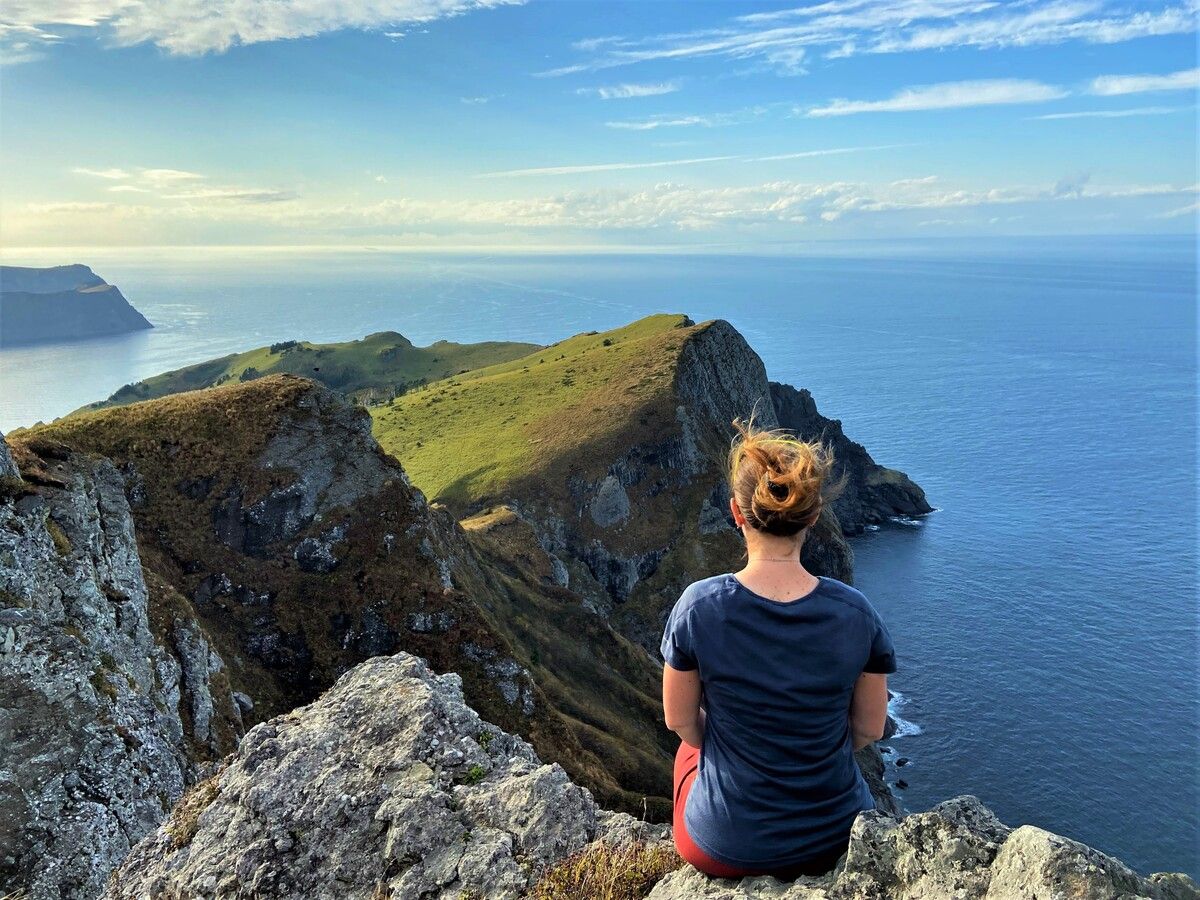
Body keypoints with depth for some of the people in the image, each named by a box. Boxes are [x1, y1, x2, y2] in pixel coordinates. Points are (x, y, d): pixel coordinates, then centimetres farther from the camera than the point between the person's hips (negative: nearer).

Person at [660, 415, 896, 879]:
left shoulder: (698, 606, -22)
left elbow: (680, 721, -7)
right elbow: (869, 729, -3)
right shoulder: (855, 612, -17)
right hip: (834, 843, 2)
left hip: (724, 848, -1)